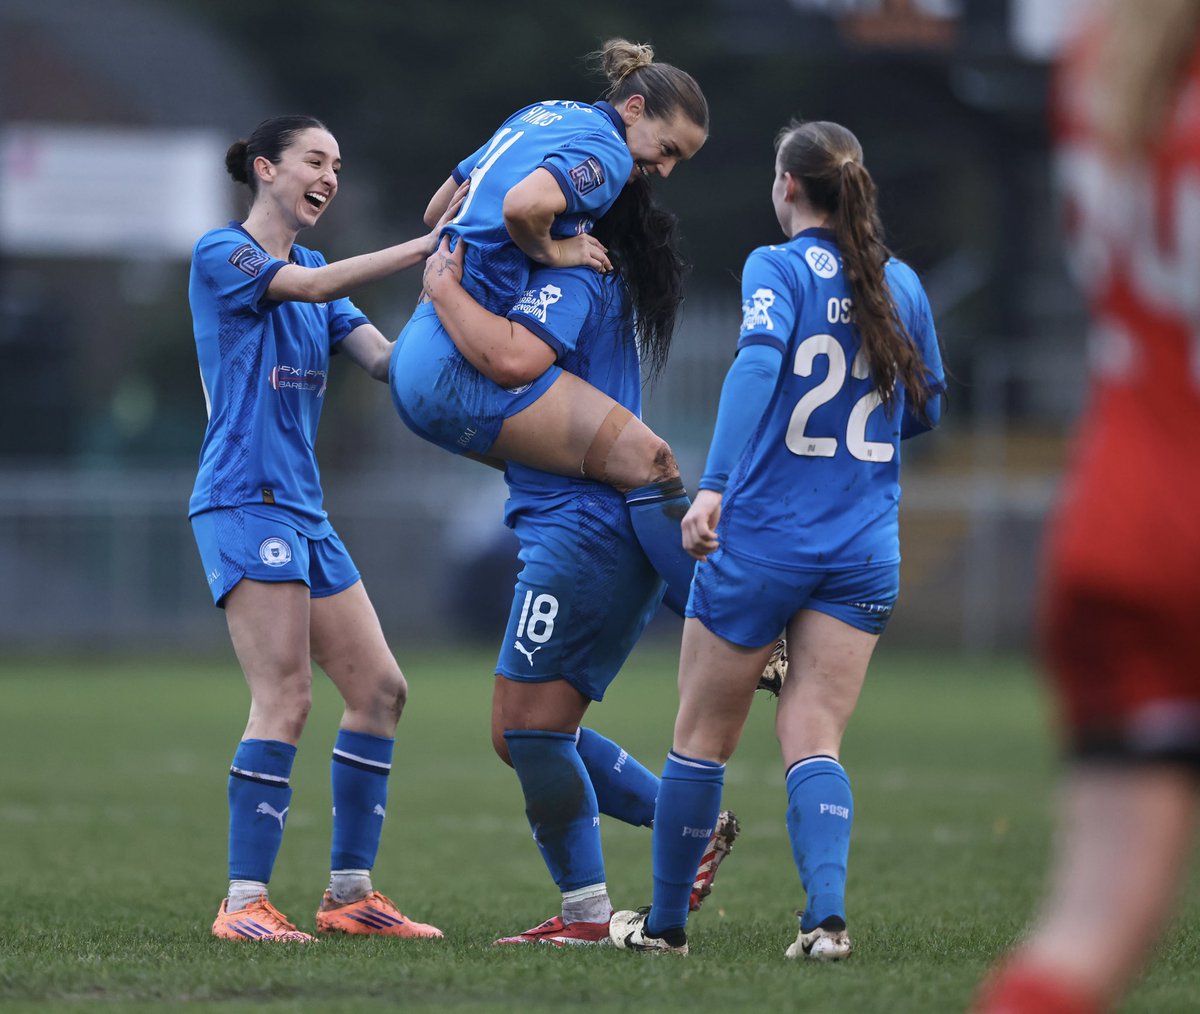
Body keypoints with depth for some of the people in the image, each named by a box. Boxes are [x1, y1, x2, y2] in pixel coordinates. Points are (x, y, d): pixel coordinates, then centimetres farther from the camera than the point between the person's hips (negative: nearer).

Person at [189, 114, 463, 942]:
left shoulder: (313, 272, 19)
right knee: (286, 698, -16)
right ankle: (244, 903, -14)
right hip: (245, 501, -9)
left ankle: (351, 893, 10)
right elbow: (315, 286, -18)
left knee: (380, 689, 5)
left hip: (304, 511, 9)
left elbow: (385, 360, 7)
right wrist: (431, 244, -21)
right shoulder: (221, 254, -3)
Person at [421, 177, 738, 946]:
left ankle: (589, 915, -4)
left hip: (581, 530, -10)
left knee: (530, 729, -6)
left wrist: (446, 289, -16)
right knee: (524, 735, 13)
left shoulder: (571, 281, -12)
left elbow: (517, 357, -29)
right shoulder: (605, 280, 20)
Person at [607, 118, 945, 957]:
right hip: (866, 550, 4)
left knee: (704, 736, 10)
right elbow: (926, 409, 17)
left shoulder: (778, 268, -8)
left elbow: (758, 361, -25)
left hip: (763, 539, -4)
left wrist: (714, 484, -33)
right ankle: (827, 915, -18)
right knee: (813, 738, 2)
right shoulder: (903, 284, 7)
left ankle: (666, 922, 22)